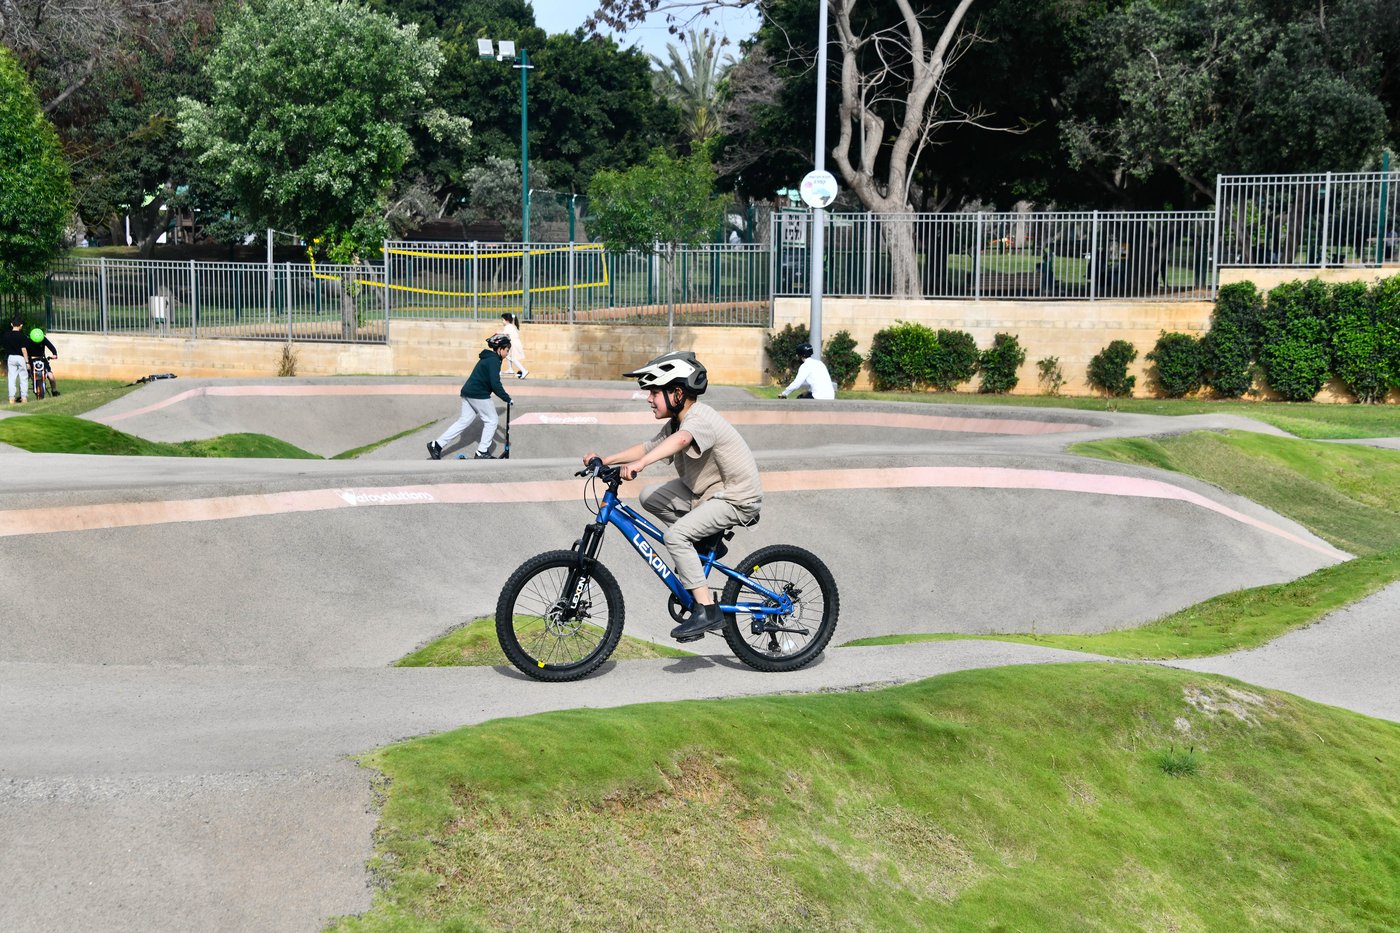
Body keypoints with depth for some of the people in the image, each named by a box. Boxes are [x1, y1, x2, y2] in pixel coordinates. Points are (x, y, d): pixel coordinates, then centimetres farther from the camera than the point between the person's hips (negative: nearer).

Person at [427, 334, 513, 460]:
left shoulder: (487, 358, 18)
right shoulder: (494, 361, -14)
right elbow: (495, 384, -22)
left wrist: (505, 395, 21)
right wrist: (507, 398, -17)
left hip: (468, 392, 9)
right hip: (479, 395, -9)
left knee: (464, 421, 12)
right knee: (491, 420, 4)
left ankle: (436, 445, 8)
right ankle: (482, 452, 7)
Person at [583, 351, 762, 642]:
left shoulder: (700, 418, -24)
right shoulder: (676, 422, 7)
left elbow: (680, 440, -45)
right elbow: (648, 447, 11)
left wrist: (640, 463, -60)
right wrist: (604, 460, -1)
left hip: (737, 498, -10)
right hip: (708, 490, 10)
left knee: (676, 535, -25)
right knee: (650, 496, 1)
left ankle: (707, 611, -20)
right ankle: (705, 540, 12)